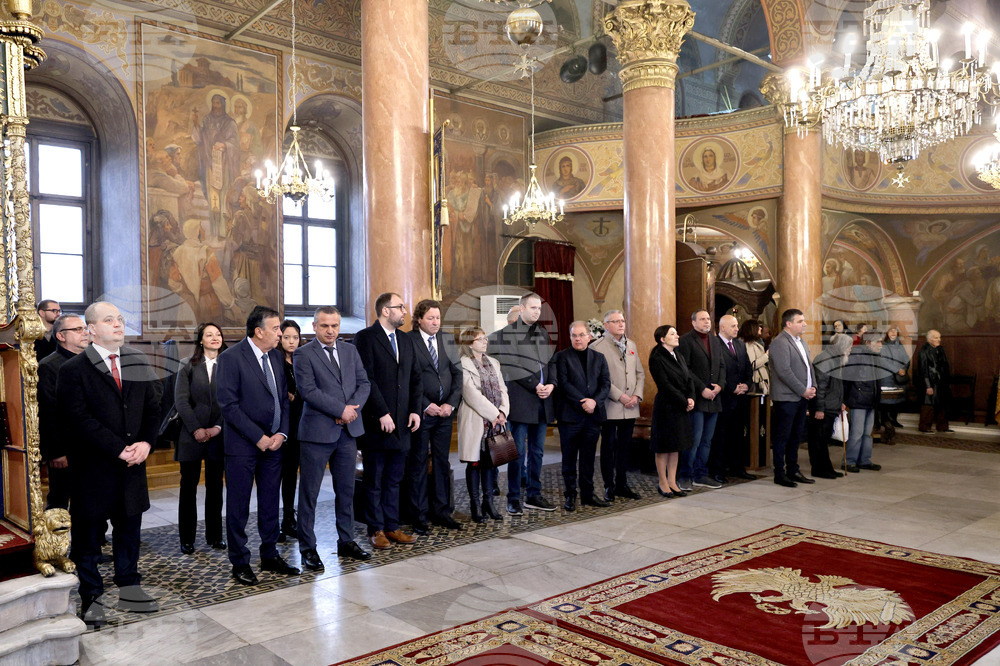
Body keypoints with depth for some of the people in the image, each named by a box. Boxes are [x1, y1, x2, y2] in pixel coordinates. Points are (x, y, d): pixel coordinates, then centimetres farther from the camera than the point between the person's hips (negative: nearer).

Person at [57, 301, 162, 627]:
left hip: (132, 464, 5)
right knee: (88, 533, 7)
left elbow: (152, 407, 8)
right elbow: (79, 419, -15)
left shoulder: (138, 363, 9)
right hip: (93, 466, -4)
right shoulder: (74, 369, -6)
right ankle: (91, 598, 19)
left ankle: (129, 590, 23)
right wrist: (119, 449, -18)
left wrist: (146, 442, -9)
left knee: (129, 528, 12)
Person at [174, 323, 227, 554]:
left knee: (215, 487, 7)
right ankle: (186, 539, 13)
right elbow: (181, 400, -3)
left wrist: (218, 427, -10)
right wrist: (196, 429, -10)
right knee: (188, 487, 4)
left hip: (218, 435, 1)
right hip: (192, 435, -1)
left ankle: (214, 535, 18)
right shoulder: (187, 365, 3)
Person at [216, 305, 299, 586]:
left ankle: (270, 556, 26)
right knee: (238, 506, 6)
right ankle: (240, 563, 19)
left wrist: (281, 432, -2)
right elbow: (229, 405, -16)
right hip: (242, 446, -6)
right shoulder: (230, 358, -12)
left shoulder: (275, 356, 8)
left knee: (270, 503, 13)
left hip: (273, 443, 6)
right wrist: (258, 437, -16)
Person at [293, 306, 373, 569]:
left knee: (346, 490, 13)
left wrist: (353, 406, -10)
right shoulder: (303, 354, -5)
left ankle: (346, 541, 26)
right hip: (317, 430, -5)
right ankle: (307, 548, 14)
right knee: (309, 493, 3)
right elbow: (308, 391, -15)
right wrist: (341, 410, -17)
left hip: (348, 430, 5)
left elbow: (364, 383, 8)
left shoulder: (350, 351, 12)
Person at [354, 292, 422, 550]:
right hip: (376, 423, -6)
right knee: (374, 481, 6)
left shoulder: (406, 340, 15)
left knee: (394, 480, 12)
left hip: (401, 422, 6)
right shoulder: (365, 338, -7)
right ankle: (376, 530, 15)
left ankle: (392, 527, 20)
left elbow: (414, 379, 15)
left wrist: (415, 410, 2)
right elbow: (367, 379, -14)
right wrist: (382, 414, -17)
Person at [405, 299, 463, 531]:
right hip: (421, 411, -4)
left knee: (442, 462, 10)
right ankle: (418, 515, 13)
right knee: (418, 464, 4)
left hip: (445, 411, 5)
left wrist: (451, 403, -4)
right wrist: (425, 405, -12)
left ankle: (441, 512, 20)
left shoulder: (447, 340, 9)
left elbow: (457, 373, 8)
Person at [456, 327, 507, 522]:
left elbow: (502, 390, 12)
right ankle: (475, 505, 9)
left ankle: (488, 502, 18)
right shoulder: (463, 365, -7)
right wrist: (494, 414, -13)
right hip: (475, 421, -6)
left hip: (495, 420, 6)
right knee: (474, 462, 1)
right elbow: (472, 394, -14)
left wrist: (502, 411, -5)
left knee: (491, 461, 9)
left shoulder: (493, 363, 16)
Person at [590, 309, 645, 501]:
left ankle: (622, 485, 22)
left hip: (630, 407, 6)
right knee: (608, 447, 4)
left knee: (624, 447, 12)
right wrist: (621, 397, -16)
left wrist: (637, 395, -1)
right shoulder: (597, 347, -8)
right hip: (610, 407, -6)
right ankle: (609, 487, 13)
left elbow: (640, 373, 15)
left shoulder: (631, 345, 14)